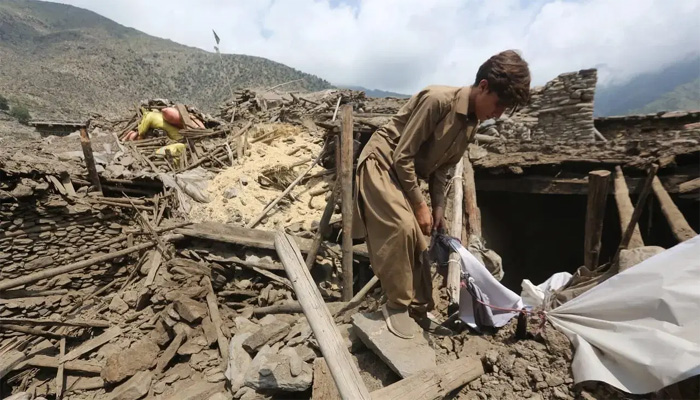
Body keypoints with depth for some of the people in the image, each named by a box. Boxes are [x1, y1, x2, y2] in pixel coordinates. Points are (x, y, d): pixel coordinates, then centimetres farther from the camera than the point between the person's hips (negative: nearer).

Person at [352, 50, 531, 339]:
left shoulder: (471, 125, 4)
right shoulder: (438, 100, -22)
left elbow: (440, 170, 10)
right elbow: (402, 156, -23)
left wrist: (439, 211, 3)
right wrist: (420, 205, -18)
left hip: (408, 173, 8)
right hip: (382, 163, -8)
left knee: (418, 242, 4)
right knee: (402, 227, -26)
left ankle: (419, 309, 18)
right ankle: (396, 305, -7)